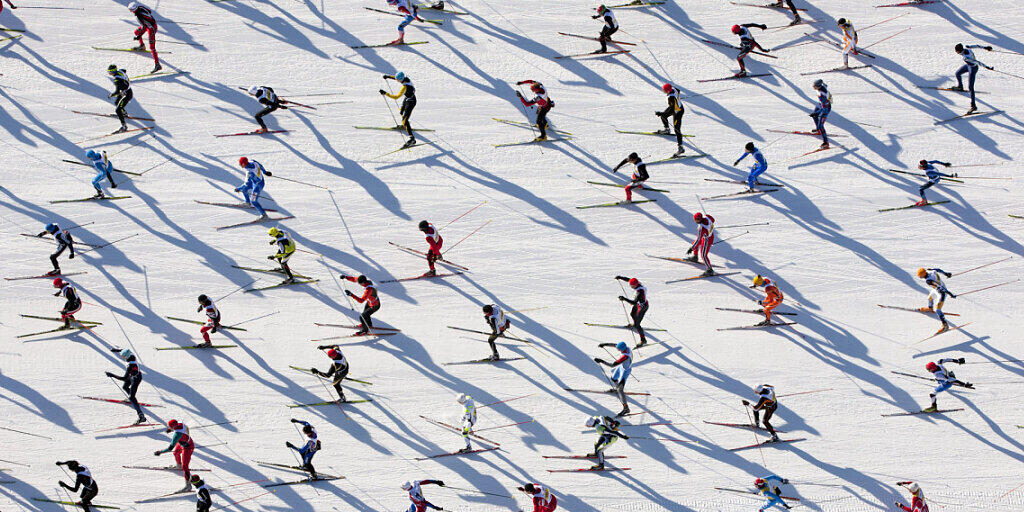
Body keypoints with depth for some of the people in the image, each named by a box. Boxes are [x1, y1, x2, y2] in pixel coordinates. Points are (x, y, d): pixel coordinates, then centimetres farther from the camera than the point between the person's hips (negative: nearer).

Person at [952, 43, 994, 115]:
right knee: (958, 73, 30)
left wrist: (987, 67, -31)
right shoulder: (966, 47, -18)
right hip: (968, 65, 9)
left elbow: (977, 62, -37)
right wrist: (985, 47, 7)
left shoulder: (966, 57, -40)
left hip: (972, 69, -9)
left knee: (970, 87, -11)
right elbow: (975, 46, -6)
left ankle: (973, 106, -9)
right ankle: (960, 86, 61)